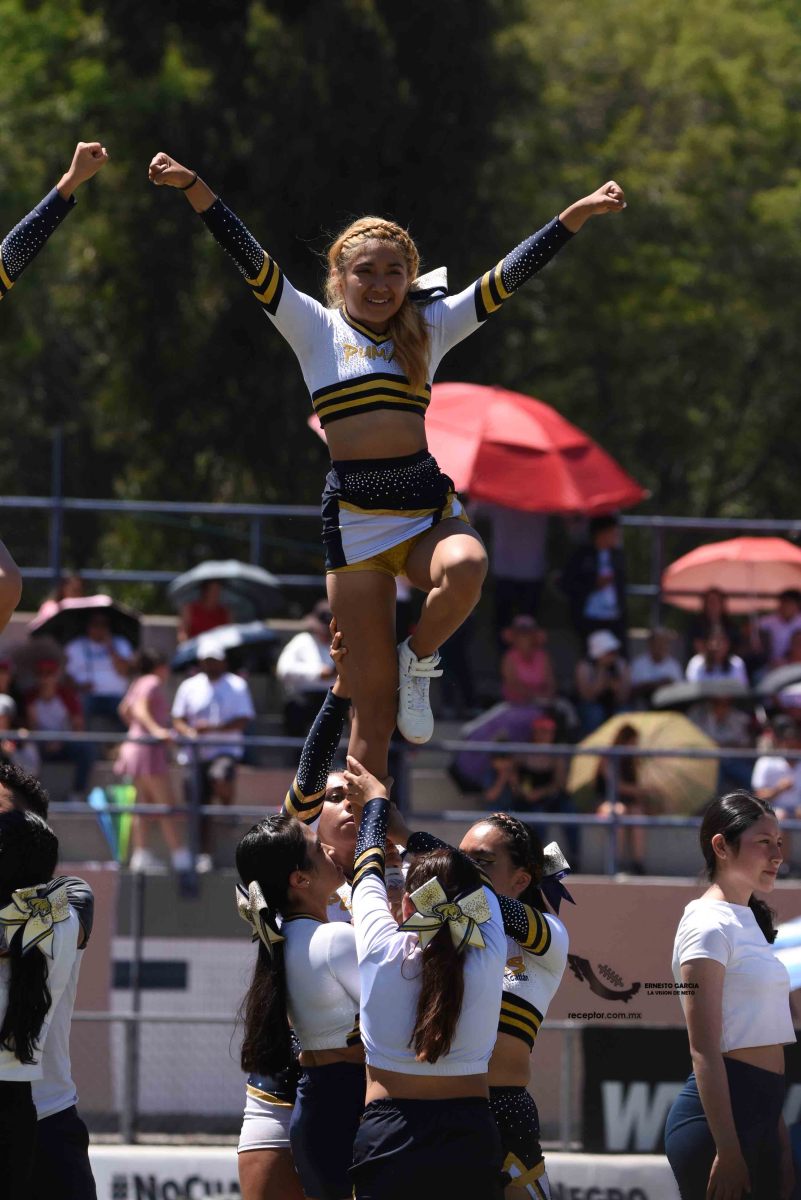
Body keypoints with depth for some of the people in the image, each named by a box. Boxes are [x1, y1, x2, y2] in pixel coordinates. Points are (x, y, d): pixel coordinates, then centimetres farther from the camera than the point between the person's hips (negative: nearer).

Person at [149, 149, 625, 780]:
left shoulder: (431, 327, 12)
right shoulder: (317, 330, 8)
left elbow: (508, 277, 9)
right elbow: (253, 261, 0)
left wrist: (578, 213, 2)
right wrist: (193, 188, -8)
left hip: (427, 503, 1)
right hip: (354, 513, -1)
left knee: (466, 569, -34)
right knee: (375, 692, -4)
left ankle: (419, 660, -3)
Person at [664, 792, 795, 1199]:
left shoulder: (747, 922, 17)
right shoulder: (709, 927, -10)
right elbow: (705, 1052, -15)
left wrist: (779, 1142, 19)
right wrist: (727, 1151, -20)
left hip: (759, 1115, 9)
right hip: (717, 1114, -9)